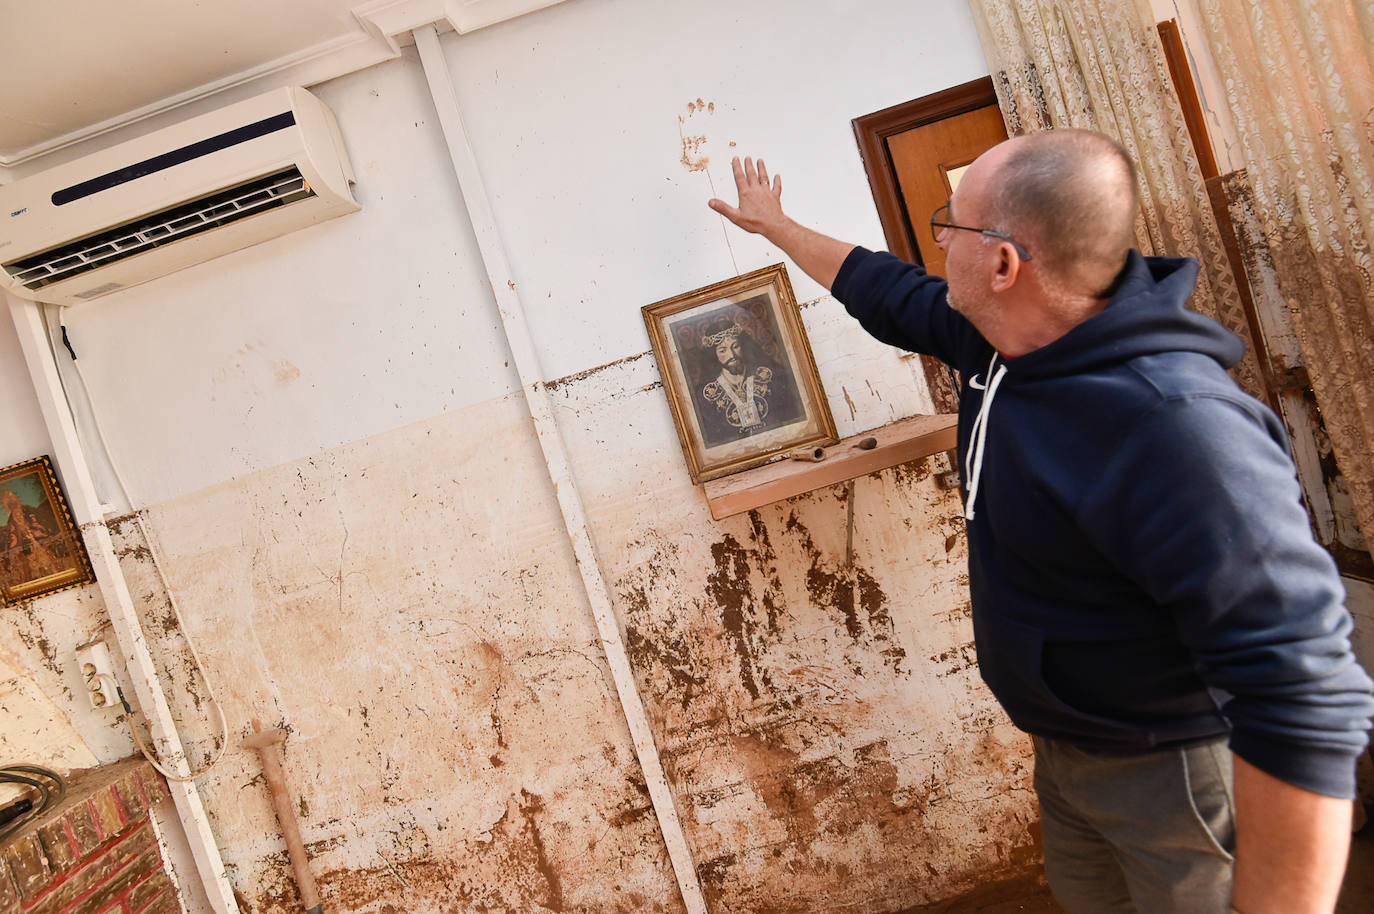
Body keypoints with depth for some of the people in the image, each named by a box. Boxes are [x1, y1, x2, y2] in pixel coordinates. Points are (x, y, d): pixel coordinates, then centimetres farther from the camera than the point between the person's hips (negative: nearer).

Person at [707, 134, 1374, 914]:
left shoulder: (1173, 426, -37)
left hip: (1184, 773, -8)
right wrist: (775, 223, 21)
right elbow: (890, 295, 11)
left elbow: (1305, 702, -36)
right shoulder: (1005, 336, -9)